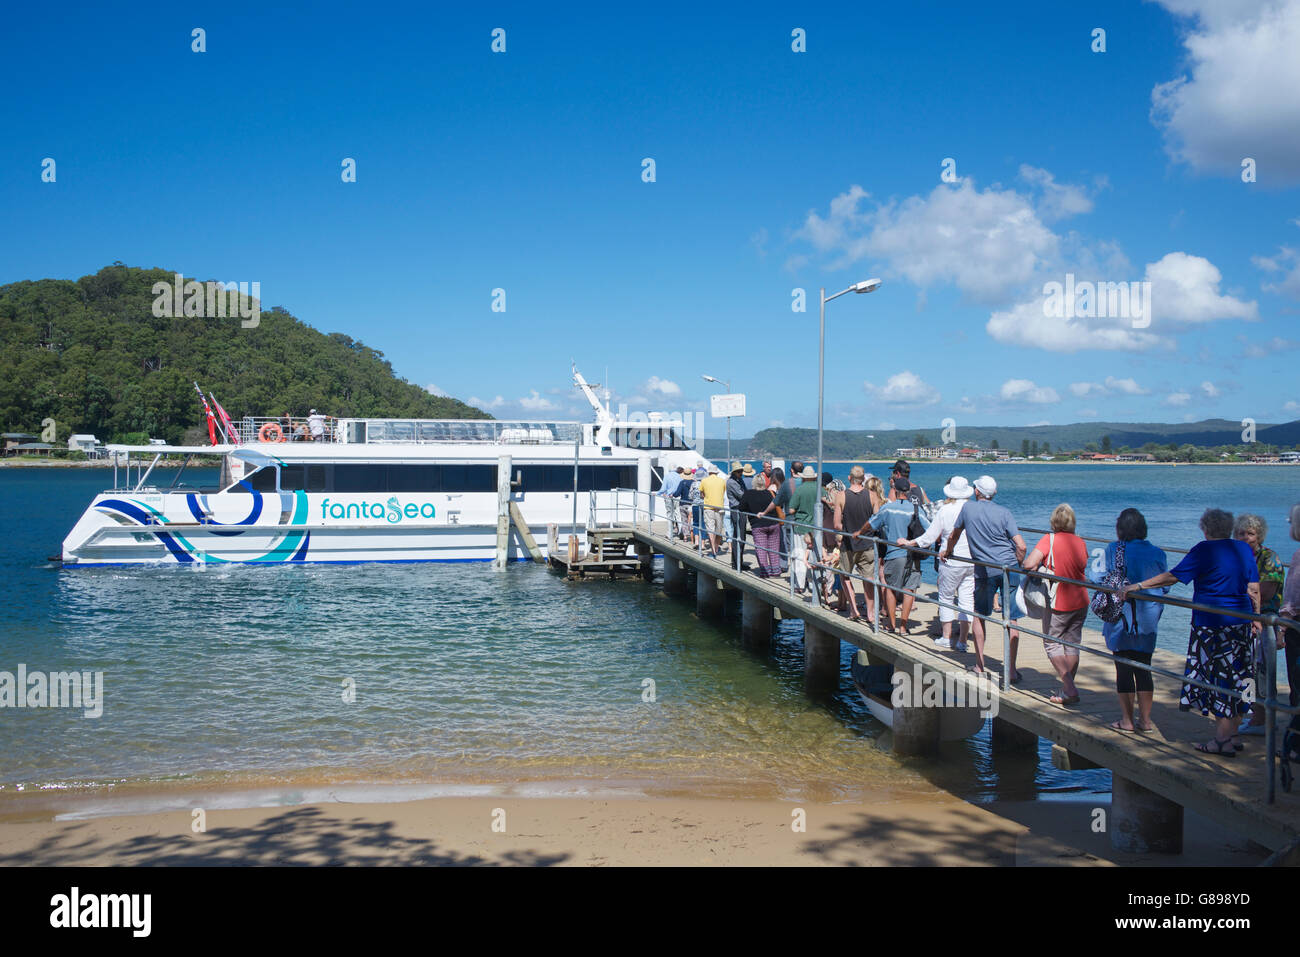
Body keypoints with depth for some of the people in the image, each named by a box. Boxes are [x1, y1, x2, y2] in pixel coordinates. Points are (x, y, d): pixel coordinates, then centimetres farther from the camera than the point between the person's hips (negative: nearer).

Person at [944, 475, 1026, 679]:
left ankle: (979, 666, 19)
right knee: (1011, 620, 3)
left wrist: (947, 552, 36)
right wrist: (1018, 566, 10)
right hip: (1009, 569, -1)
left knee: (979, 616, 18)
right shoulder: (1004, 513, -2)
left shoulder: (968, 508, 2)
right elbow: (1021, 546, -8)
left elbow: (953, 536, 17)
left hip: (984, 571, 1)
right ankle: (1011, 670, 2)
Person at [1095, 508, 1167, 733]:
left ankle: (1127, 720, 10)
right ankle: (1145, 720, 16)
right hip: (1148, 621, 3)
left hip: (1120, 618, -3)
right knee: (1143, 668, 12)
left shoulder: (1112, 551, -9)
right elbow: (1165, 586, 7)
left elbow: (1100, 580, -8)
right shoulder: (1157, 553, 1)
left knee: (1124, 669, 4)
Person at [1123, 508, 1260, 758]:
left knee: (1217, 677, -1)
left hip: (1212, 623, -6)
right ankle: (1232, 736, 18)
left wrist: (1139, 586, -8)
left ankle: (1222, 740, 1)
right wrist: (1256, 618, 17)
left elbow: (1173, 576, -13)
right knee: (1235, 676, 12)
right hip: (1241, 623, 6)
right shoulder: (1244, 549, 8)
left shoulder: (1205, 550, -11)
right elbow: (1254, 589, 9)